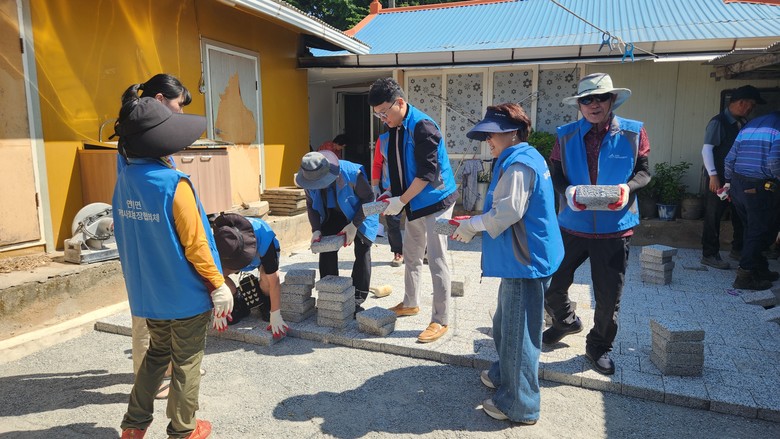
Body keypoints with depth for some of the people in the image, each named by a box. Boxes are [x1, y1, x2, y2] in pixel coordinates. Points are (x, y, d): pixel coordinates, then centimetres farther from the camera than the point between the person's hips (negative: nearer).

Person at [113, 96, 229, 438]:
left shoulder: (124, 181, -1)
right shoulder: (174, 184, -22)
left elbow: (124, 236, 8)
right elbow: (195, 244, -19)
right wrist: (218, 284, -8)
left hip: (147, 292, 7)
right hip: (185, 293, -6)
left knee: (157, 353, 25)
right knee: (187, 361, 11)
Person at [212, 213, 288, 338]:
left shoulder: (263, 237, -43)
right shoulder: (218, 241, -37)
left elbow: (274, 281, -39)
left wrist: (275, 315, -36)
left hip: (263, 252, -2)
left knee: (267, 277, -34)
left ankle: (266, 305, -2)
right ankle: (238, 306, -1)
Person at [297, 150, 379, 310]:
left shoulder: (352, 173, -37)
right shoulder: (310, 178, -21)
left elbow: (368, 198, -24)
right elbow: (311, 206, -4)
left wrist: (354, 225, -28)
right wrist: (316, 229, -19)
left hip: (359, 215, -4)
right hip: (333, 217, 4)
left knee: (362, 252, -8)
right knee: (327, 251, -3)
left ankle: (357, 299, 1)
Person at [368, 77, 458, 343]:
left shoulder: (422, 126, -20)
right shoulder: (393, 130, 6)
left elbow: (428, 173, -23)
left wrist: (401, 200, -21)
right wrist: (389, 194, 2)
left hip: (435, 202, -9)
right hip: (414, 204, 9)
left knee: (437, 261, -4)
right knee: (411, 256, 18)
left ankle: (441, 320, 5)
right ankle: (410, 303, 35)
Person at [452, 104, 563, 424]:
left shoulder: (517, 164, -19)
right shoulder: (525, 158, 15)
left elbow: (507, 212, -25)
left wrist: (471, 225, -11)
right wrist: (479, 225, 12)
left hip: (525, 262, -11)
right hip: (523, 257, 11)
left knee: (518, 331, 0)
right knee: (505, 323, 24)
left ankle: (520, 406, 13)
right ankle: (504, 375, 43)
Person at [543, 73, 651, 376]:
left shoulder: (633, 133, -2)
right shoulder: (566, 135, 1)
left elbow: (644, 171, 2)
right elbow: (556, 175, 2)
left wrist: (628, 187, -19)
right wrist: (567, 190, -19)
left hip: (615, 227, -1)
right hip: (573, 225, 1)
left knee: (608, 296, 9)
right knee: (553, 285, 9)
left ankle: (599, 347, 33)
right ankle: (565, 321, 42)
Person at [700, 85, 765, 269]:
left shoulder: (743, 123, 11)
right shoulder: (718, 122, -10)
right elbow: (706, 150, -16)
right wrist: (713, 175, -21)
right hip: (720, 178, -8)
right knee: (713, 216, 0)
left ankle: (738, 249, 31)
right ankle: (709, 255, 8)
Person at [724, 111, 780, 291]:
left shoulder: (751, 123, 17)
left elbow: (730, 158, 15)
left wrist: (729, 182, 23)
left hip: (737, 184, 7)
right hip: (759, 187, -7)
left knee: (751, 230, 18)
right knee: (760, 233, 2)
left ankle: (760, 269, 29)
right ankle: (745, 276, 2)